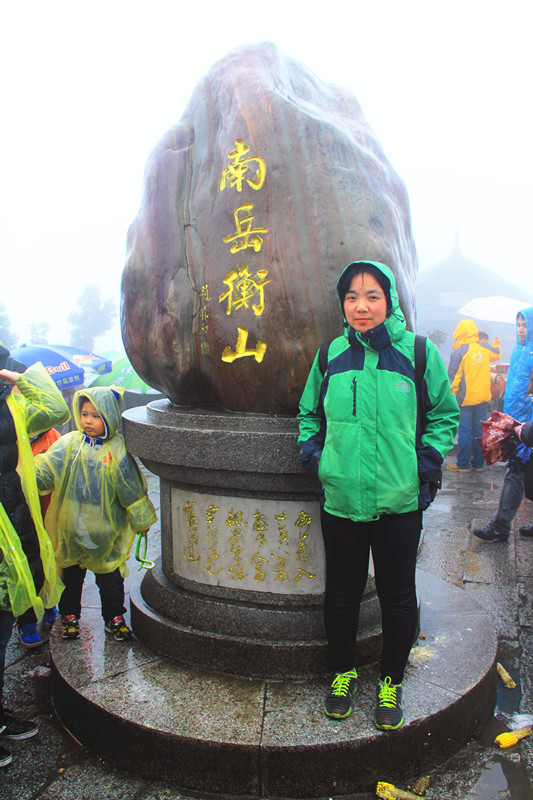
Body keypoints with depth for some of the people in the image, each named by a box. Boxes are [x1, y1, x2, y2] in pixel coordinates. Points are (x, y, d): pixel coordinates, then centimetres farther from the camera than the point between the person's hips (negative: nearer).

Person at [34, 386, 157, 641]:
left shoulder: (118, 451, -10)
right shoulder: (68, 444, -4)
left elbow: (131, 490, -3)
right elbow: (44, 469, -8)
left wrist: (141, 520, 3)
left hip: (106, 531, -2)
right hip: (70, 527, 2)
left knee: (110, 578, 12)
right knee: (71, 575, 18)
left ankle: (114, 617, 32)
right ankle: (69, 615, 39)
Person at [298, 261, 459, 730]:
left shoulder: (418, 352, -4)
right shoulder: (331, 355, 3)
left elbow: (445, 414, 6)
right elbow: (310, 413, 17)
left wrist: (426, 460, -6)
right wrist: (311, 452, 2)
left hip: (400, 502, -1)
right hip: (341, 500, 2)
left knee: (398, 596, 13)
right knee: (341, 592, 16)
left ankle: (392, 681, 37)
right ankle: (343, 672, 40)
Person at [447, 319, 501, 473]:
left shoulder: (458, 352, -13)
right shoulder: (485, 349, 3)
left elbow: (453, 377, -12)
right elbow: (497, 355, 26)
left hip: (465, 398, -5)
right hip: (483, 397, 5)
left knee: (465, 431, 1)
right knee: (479, 430, 11)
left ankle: (463, 464, 7)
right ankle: (478, 463, 18)